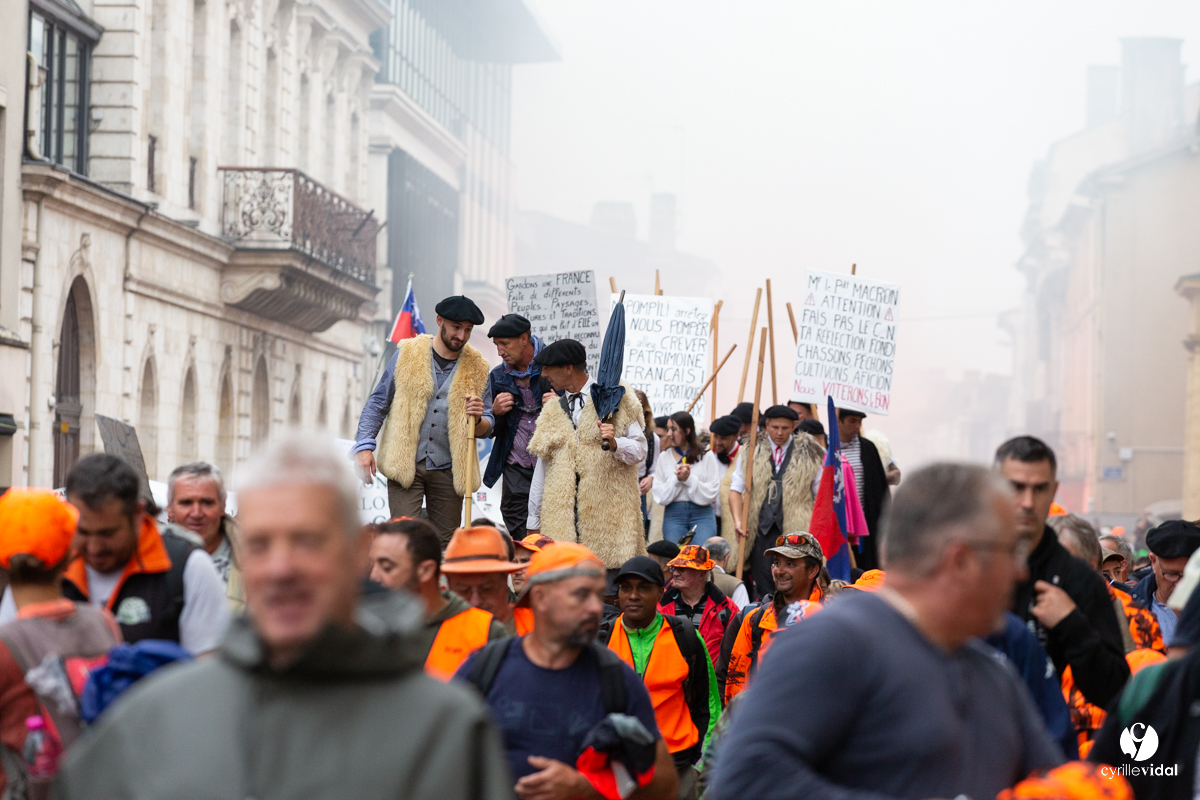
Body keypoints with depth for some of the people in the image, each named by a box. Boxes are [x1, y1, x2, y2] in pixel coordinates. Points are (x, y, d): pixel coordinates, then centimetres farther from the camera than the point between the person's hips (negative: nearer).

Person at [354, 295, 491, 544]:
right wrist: (365, 445, -4)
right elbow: (378, 402, 8)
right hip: (405, 464, -2)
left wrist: (477, 419, -13)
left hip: (448, 469, 2)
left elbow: (486, 428, 12)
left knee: (446, 542, 3)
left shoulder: (477, 369, 9)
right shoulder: (407, 355, 4)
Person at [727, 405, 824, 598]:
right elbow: (736, 489, 11)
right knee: (763, 586, -1)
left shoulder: (808, 453, 6)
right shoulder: (751, 451, 11)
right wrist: (738, 520, -4)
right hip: (760, 529, 2)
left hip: (795, 530, -2)